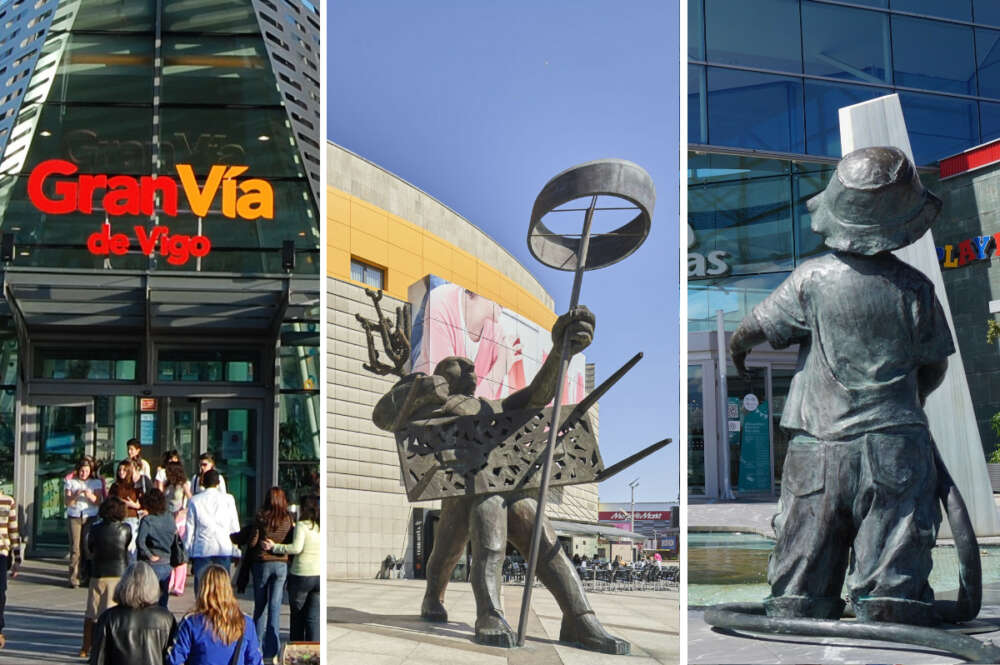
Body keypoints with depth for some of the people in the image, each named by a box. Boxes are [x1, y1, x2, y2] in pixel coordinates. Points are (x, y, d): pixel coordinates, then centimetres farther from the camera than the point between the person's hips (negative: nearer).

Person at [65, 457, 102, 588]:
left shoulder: (95, 483, 11)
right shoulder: (70, 482, 10)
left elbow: (98, 502, 3)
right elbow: (68, 503, 3)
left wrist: (90, 496, -17)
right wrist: (75, 495, -17)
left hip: (90, 517, 0)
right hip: (74, 517, 0)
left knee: (88, 547, -9)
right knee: (75, 548, -9)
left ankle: (87, 577, -3)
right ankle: (73, 579, -8)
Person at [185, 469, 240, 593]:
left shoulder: (194, 501, 1)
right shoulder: (228, 499, 1)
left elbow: (189, 528, 5)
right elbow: (234, 527, 4)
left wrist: (187, 551, 13)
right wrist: (236, 552, 11)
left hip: (201, 550, 0)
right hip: (224, 549, 0)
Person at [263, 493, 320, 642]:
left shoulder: (302, 525, -9)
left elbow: (296, 548, -19)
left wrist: (274, 547, -10)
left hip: (301, 575, -4)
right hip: (319, 575, 4)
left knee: (297, 615, 12)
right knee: (314, 618, 5)